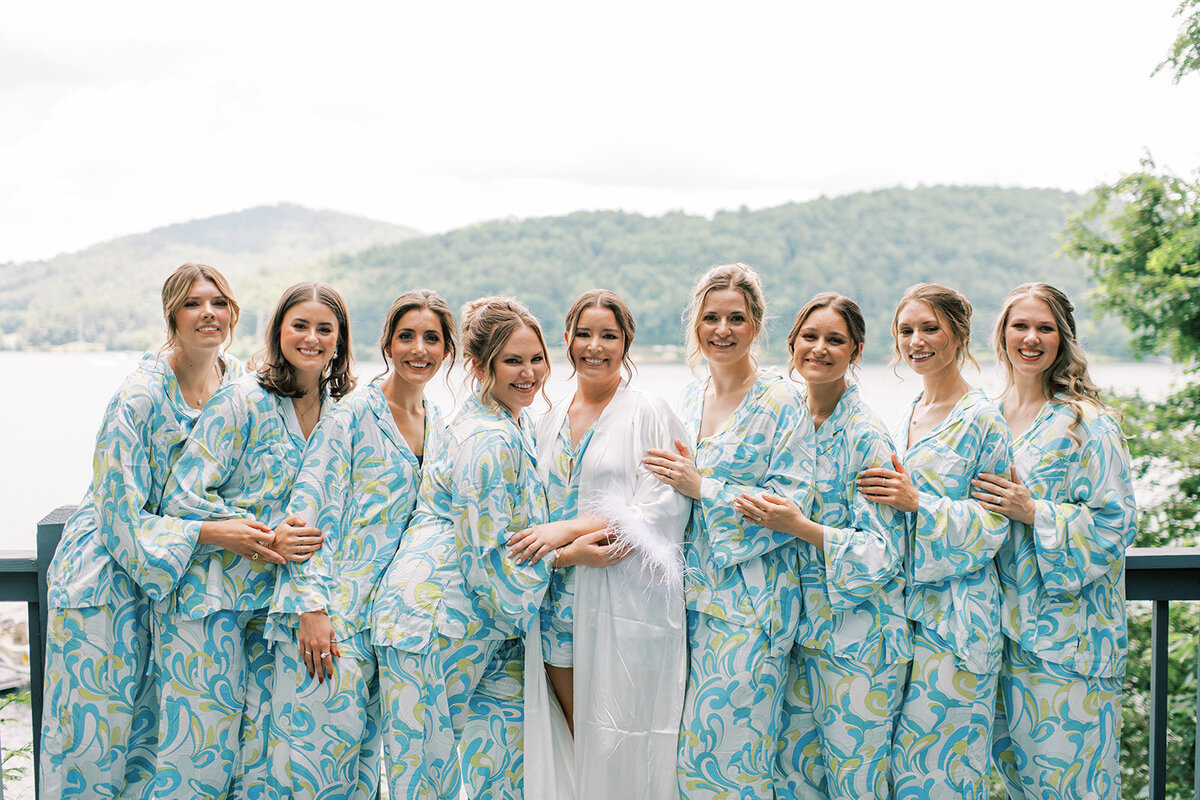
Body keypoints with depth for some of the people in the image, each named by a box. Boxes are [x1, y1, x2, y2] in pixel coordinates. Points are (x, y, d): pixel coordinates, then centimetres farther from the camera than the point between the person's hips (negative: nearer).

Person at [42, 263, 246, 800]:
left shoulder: (241, 383, -2)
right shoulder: (140, 397, -20)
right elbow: (122, 516, -22)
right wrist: (210, 531, -32)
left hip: (178, 574, 5)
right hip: (106, 578, -5)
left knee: (154, 732, 11)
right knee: (95, 734, 0)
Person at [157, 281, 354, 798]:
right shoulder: (244, 401, -12)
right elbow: (183, 495, -14)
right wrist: (267, 542, -19)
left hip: (276, 598, 5)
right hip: (209, 592, -5)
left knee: (265, 754, 4)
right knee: (202, 754, -3)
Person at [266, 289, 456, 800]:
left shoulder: (439, 427, 12)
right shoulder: (355, 413, -8)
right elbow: (307, 509, -13)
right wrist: (311, 605, -19)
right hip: (329, 609, -6)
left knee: (366, 747, 9)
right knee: (325, 739, -7)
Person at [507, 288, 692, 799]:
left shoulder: (649, 415, -2)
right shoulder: (551, 421, 16)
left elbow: (664, 508, -12)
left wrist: (568, 530, -16)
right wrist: (587, 546, 2)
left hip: (627, 600, -5)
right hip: (563, 600, 5)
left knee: (620, 747, -4)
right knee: (579, 742, 7)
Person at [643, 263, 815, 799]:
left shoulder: (781, 403, -7)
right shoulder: (688, 401, 12)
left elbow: (791, 506, -13)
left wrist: (702, 486, -15)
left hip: (751, 598, -6)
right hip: (694, 592, 6)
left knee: (730, 752, -4)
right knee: (689, 750, 8)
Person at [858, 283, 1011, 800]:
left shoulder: (981, 421, -8)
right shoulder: (906, 418, 14)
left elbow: (991, 524, -12)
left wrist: (918, 503, -20)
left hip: (955, 612, -7)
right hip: (903, 606, 7)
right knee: (894, 758, 9)